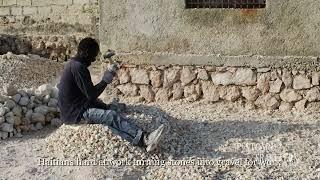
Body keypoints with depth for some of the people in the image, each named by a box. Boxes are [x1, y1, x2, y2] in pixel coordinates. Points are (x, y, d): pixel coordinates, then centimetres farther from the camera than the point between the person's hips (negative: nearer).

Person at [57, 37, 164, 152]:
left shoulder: (72, 64, 13)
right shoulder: (78, 67, -19)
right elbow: (91, 95, -21)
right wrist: (107, 78, -14)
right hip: (75, 113, -9)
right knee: (111, 116, -23)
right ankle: (145, 139, -36)